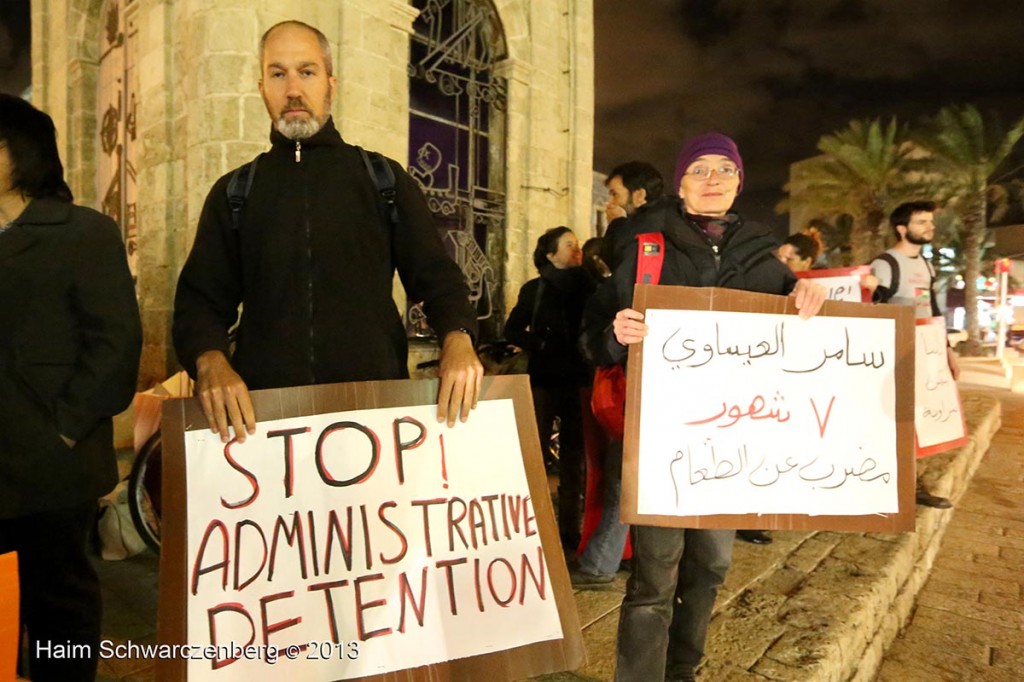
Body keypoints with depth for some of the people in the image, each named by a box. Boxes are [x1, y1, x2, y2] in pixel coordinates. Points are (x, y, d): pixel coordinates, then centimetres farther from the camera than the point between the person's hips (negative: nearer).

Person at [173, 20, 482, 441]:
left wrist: (457, 339, -15)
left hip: (376, 401, 0)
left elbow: (436, 277, 6)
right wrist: (210, 360, -15)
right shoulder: (234, 193, 11)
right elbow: (201, 299, 8)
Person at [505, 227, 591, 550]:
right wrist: (541, 345, -10)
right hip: (545, 379, -2)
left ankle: (570, 529, 17)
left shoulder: (587, 287, 10)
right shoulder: (535, 289, 5)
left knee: (574, 456, 7)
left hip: (578, 380, 2)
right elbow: (512, 329, 1)